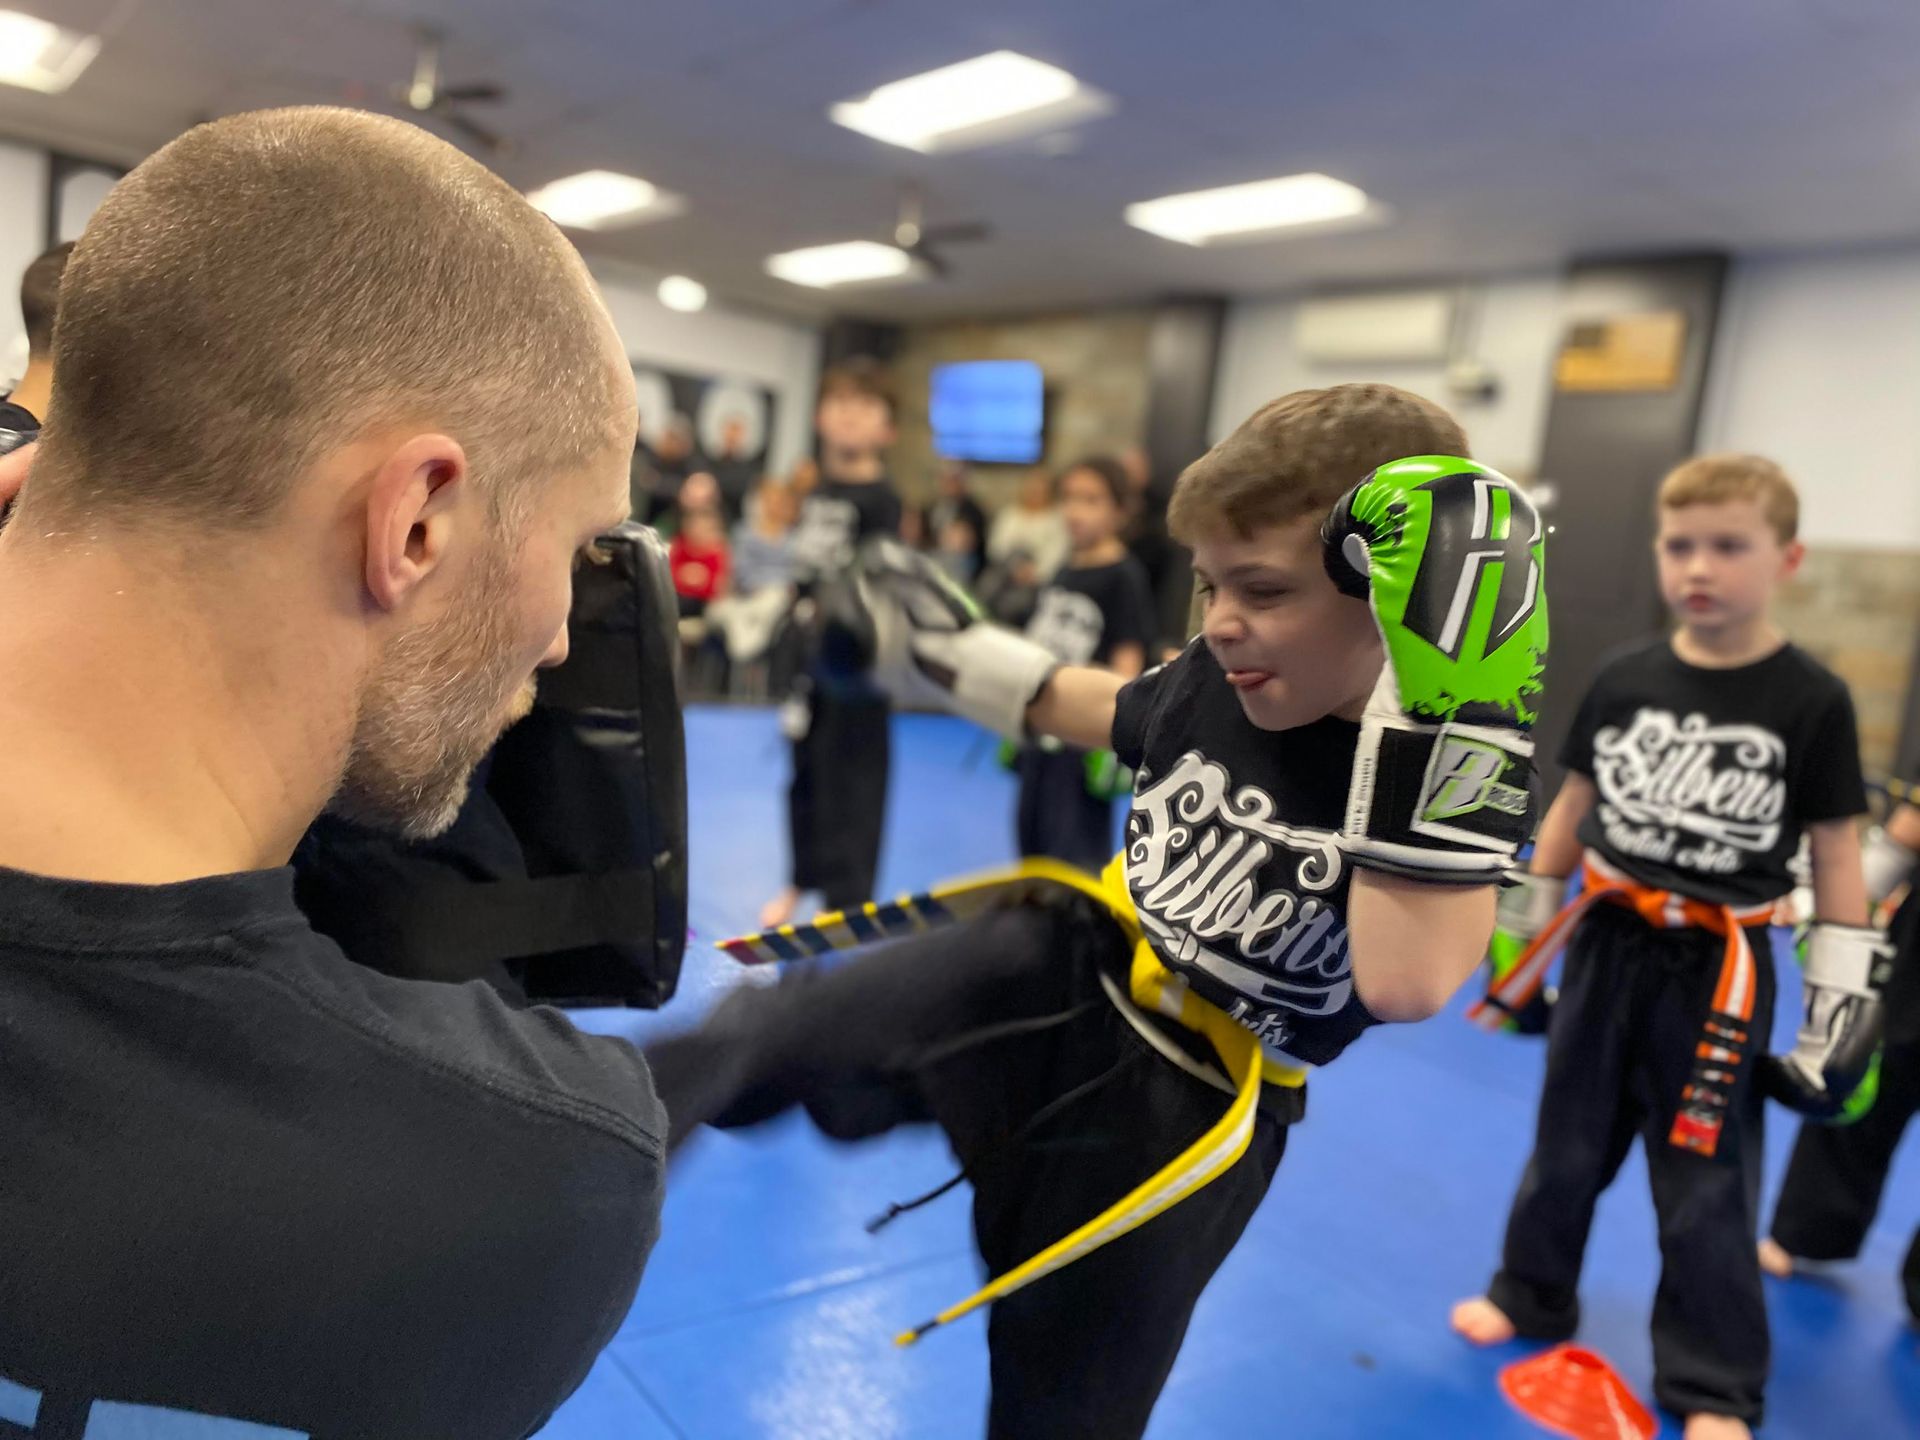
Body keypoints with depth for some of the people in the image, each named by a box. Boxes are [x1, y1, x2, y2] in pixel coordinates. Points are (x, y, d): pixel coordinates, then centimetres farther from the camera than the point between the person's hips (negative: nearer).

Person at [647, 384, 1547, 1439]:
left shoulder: (1454, 759, -23)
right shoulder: (1219, 678, -8)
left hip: (1173, 1118, -3)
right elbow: (1105, 712, 17)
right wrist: (960, 653, 23)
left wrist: (1447, 704, -45)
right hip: (1056, 982, 4)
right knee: (770, 1035, -21)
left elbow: (1404, 984, -43)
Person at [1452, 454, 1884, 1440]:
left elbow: (1837, 855, -5)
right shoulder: (1623, 680, -2)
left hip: (1719, 970, -3)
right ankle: (1531, 1296, 40)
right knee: (1568, 1142, 18)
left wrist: (1841, 1000, -6)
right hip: (1608, 945, 3)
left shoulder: (1811, 702, -10)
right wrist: (1523, 927, 10)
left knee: (1706, 1185, 7)